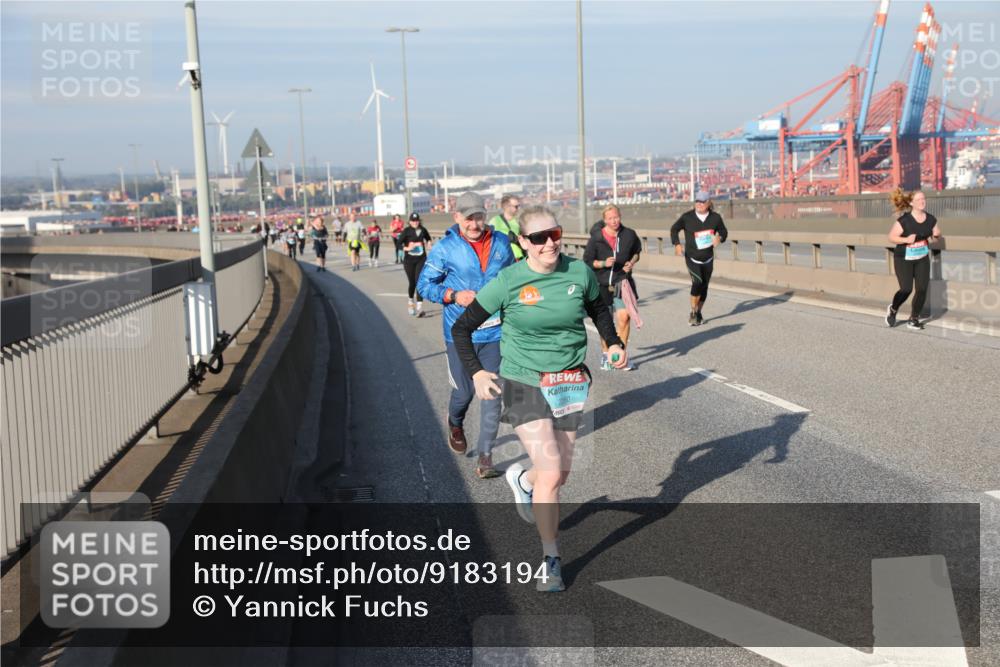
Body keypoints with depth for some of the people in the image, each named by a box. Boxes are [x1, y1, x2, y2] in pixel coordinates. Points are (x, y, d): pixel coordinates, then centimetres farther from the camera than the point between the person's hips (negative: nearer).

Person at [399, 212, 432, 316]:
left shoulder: (423, 230, 4)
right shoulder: (406, 231, -4)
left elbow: (428, 238, 25)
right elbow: (399, 243, -7)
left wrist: (428, 243, 7)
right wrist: (407, 248, -22)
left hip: (421, 260, 1)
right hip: (409, 260, -1)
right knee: (412, 282, 9)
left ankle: (419, 307, -16)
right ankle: (410, 302, 37)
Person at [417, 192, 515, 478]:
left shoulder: (502, 243, 4)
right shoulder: (445, 248, -5)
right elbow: (424, 284, -1)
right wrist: (454, 295, -16)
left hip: (495, 332, 2)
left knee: (492, 393, -2)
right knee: (464, 391, 8)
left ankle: (485, 456, 6)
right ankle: (455, 424, 44)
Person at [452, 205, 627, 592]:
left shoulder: (579, 273, -3)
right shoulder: (508, 281, -11)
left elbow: (598, 310, 19)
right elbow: (462, 328, -4)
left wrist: (613, 343, 3)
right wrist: (476, 372, -16)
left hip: (570, 383, 4)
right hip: (523, 385, -3)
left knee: (559, 474, 10)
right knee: (551, 473, -13)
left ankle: (523, 480, 48)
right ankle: (551, 558, 6)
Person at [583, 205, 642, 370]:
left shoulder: (629, 235, -3)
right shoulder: (596, 238, -10)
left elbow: (637, 250, 15)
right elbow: (587, 261, -5)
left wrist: (632, 262, -3)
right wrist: (603, 263, -20)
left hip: (622, 282, 1)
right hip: (602, 283, -1)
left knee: (624, 317, -12)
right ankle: (605, 355, 27)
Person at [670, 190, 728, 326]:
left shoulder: (715, 217, -2)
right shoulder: (687, 217, -9)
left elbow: (723, 231, 11)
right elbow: (674, 229, 3)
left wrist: (720, 238, -12)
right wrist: (677, 244, -12)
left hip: (707, 259, 3)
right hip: (692, 258, -3)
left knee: (704, 287, 9)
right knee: (697, 281, -24)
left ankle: (698, 313, 30)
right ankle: (693, 312, -10)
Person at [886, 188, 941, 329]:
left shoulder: (931, 219, -4)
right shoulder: (904, 220, -18)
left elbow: (937, 234, 10)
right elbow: (891, 237, -13)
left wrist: (935, 237, -13)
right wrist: (906, 239, -28)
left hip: (922, 259, 4)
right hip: (903, 259, -4)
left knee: (922, 288, -5)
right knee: (906, 289, -10)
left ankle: (913, 319, 12)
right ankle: (893, 309, 23)